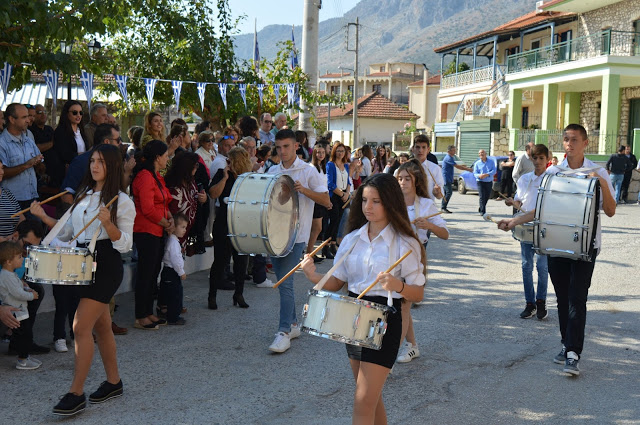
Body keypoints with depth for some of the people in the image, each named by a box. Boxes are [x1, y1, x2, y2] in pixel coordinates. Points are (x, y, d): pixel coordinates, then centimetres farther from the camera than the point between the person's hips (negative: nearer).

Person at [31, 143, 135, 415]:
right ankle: (113, 382, 27)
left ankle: (76, 394, -3)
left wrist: (107, 223, -29)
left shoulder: (122, 201, -8)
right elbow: (68, 232, 18)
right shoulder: (84, 196, 13)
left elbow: (125, 244, -13)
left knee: (81, 327, -11)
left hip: (107, 265, -8)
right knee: (100, 326, 15)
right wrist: (44, 217, 7)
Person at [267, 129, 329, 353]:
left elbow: (326, 200, -8)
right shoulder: (272, 171, 10)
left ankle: (284, 332, -9)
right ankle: (293, 324, 26)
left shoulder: (308, 171, -5)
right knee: (282, 281, 12)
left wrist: (304, 190, -21)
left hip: (296, 235, -6)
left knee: (285, 283, -13)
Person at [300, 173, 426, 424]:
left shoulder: (405, 245, -9)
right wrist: (314, 276, -13)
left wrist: (399, 286, -29)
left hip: (385, 321, -6)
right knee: (371, 396, 18)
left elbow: (418, 293, -8)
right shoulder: (352, 239, 5)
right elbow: (336, 283, 7)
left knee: (363, 402, -7)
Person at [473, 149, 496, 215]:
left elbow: (494, 171, -5)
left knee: (487, 196, 12)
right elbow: (475, 173, -2)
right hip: (481, 182, -2)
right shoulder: (477, 163, 6)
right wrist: (479, 175, -26)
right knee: (482, 197, -13)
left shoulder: (491, 162, 7)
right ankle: (482, 211, -10)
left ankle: (481, 208, 33)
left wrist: (487, 174, -23)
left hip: (489, 182, 2)